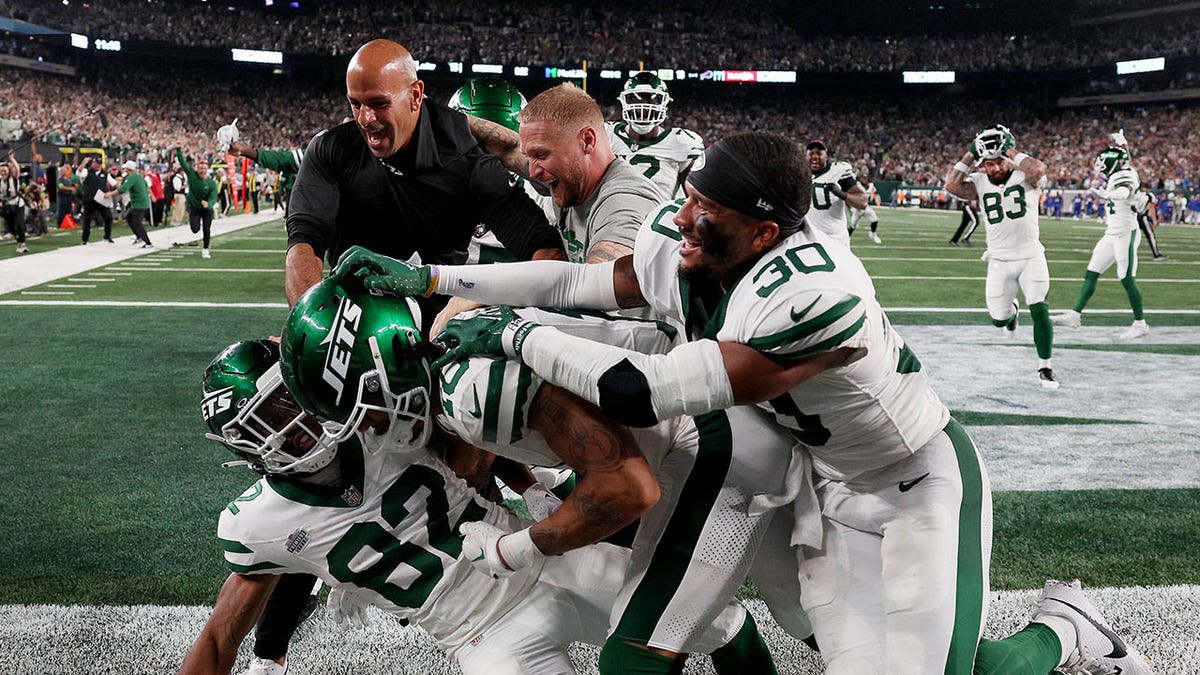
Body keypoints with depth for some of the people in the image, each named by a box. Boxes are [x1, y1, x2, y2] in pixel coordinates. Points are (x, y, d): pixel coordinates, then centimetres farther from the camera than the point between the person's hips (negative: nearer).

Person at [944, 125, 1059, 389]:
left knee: (1039, 310, -12)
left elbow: (1038, 170, -30)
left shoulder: (1024, 175, -7)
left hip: (1031, 256, -2)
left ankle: (1044, 367, 4)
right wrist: (971, 154, -12)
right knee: (999, 319, 8)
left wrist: (1010, 150, -20)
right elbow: (952, 186, -17)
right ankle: (1011, 309, 47)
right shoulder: (979, 183, 0)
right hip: (1000, 261, 2)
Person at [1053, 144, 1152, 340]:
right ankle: (1075, 315, 8)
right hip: (1112, 235, 9)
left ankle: (1140, 324, 4)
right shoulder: (1116, 178, 12)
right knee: (1091, 273, 6)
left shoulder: (1125, 176, -17)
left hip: (1125, 234, -9)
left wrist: (1105, 195, -56)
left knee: (1127, 279, -5)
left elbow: (1124, 192, -39)